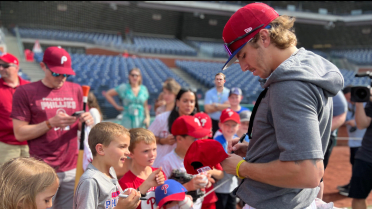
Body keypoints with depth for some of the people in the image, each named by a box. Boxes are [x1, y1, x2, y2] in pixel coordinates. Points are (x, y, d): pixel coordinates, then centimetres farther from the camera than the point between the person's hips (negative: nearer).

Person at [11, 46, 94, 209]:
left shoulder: (76, 90, 9)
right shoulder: (25, 92, -3)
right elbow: (20, 133, -6)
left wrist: (85, 122, -6)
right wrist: (51, 123, -18)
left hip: (72, 169, 4)